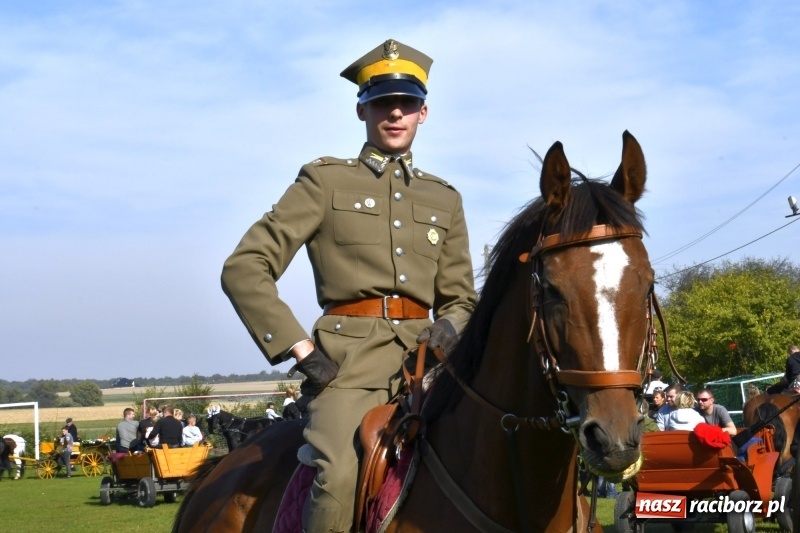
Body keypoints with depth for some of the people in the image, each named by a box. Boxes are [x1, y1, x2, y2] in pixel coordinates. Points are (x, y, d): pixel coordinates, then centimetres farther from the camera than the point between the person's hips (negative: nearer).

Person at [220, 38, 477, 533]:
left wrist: (449, 328, -2)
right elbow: (244, 269, 1)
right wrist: (299, 348, -8)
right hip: (347, 363, -4)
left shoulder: (445, 199, 20)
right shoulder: (325, 182, 8)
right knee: (340, 478, -30)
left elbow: (461, 298, 23)